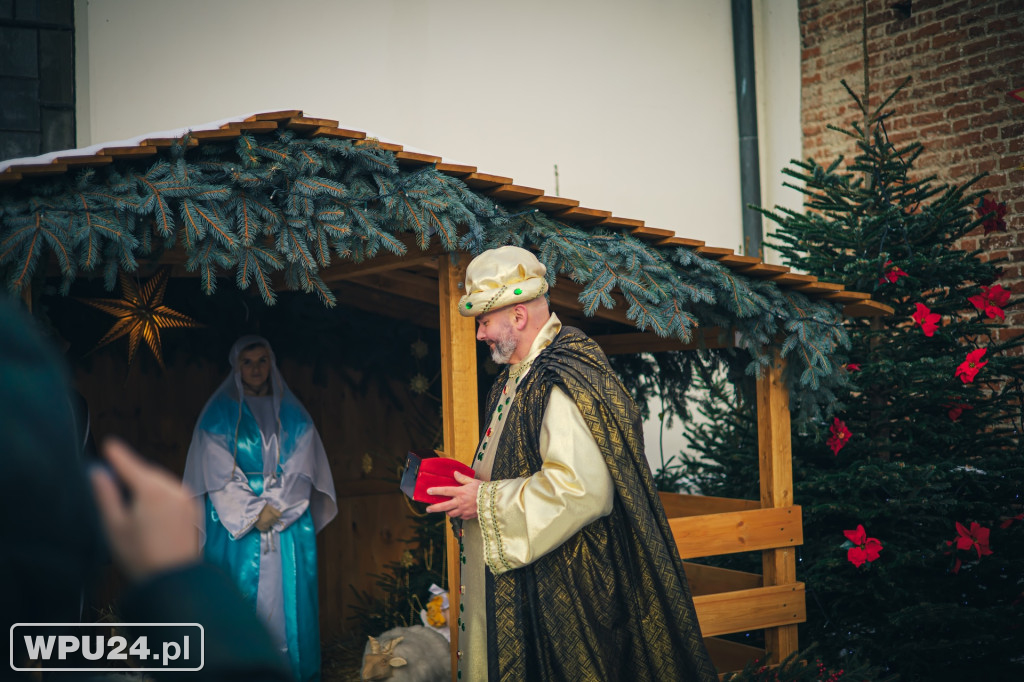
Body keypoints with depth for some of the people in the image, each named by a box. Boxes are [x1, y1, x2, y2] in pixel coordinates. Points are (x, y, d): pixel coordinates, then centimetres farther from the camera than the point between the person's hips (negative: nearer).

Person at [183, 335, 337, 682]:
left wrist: (275, 510, -11)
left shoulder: (292, 415, 10)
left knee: (288, 595, 0)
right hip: (236, 524, -2)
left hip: (289, 522, 2)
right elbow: (220, 474, -4)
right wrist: (253, 514, -11)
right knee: (240, 597, -3)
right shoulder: (220, 414, 3)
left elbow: (300, 470, 3)